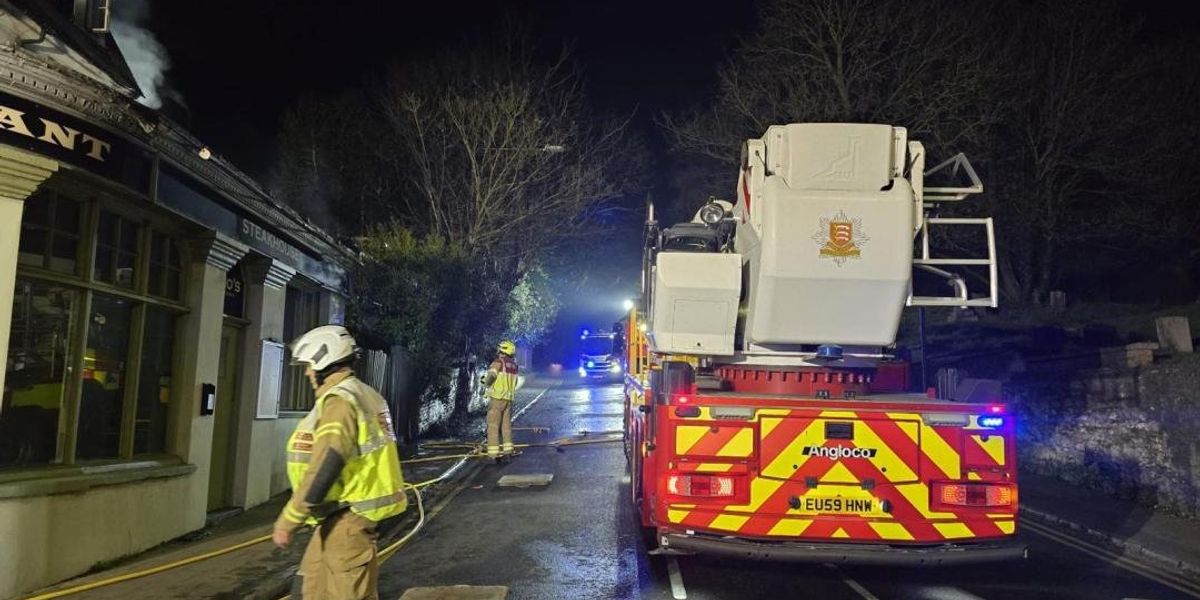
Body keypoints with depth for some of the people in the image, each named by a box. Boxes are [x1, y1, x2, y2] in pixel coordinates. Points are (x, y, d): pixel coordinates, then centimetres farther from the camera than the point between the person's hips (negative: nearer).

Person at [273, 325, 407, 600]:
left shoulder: (340, 401, -18)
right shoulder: (364, 395, 13)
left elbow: (324, 468, -24)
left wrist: (288, 521, -19)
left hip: (348, 517, -10)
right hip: (343, 514, 10)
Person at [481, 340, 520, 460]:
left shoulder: (498, 362, -12)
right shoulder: (514, 365, 9)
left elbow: (490, 377, -22)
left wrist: (486, 383, 0)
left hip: (497, 398, -7)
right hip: (509, 399, 7)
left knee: (493, 425, -3)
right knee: (506, 424, 15)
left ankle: (493, 453, -5)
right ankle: (508, 450, 17)